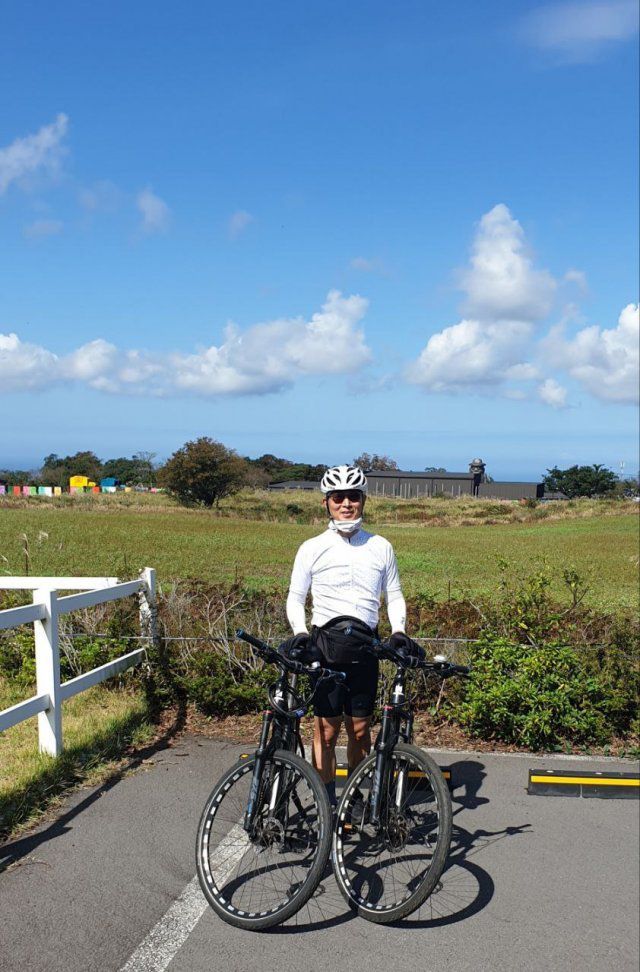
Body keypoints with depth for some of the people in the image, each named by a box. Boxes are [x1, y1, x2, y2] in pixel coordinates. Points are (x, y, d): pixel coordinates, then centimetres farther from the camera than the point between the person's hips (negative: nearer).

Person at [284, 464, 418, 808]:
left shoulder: (380, 547, 8)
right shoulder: (312, 549, 3)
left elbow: (394, 595, 14)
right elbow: (295, 598, 6)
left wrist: (398, 631, -2)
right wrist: (300, 632, -10)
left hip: (365, 646, 2)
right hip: (324, 645, -2)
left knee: (359, 728, 7)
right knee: (326, 728, -2)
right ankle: (327, 802, 9)